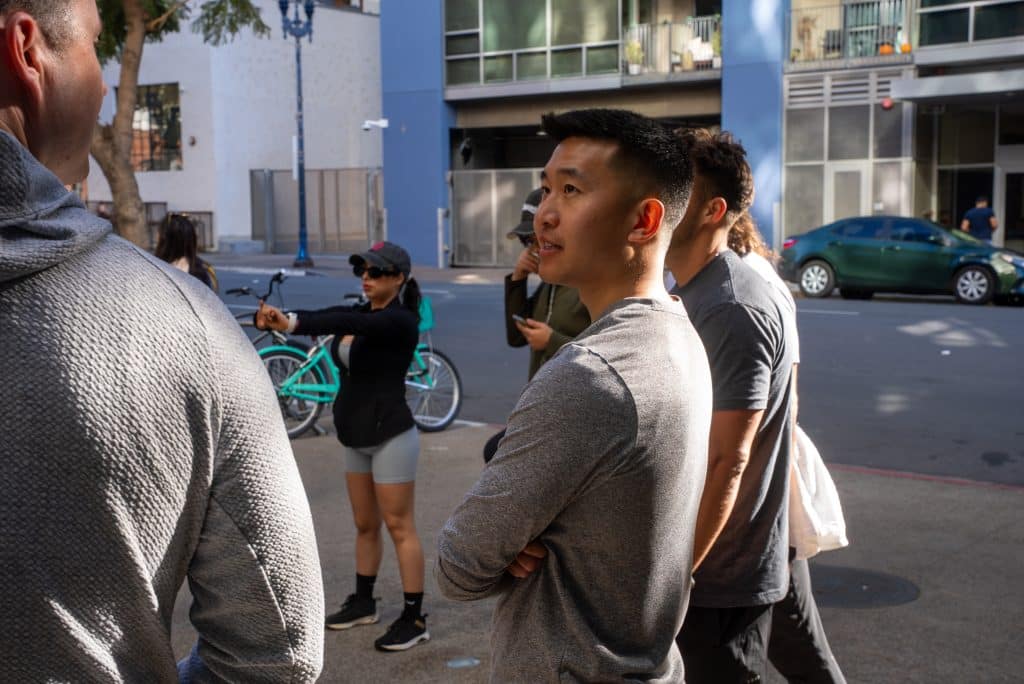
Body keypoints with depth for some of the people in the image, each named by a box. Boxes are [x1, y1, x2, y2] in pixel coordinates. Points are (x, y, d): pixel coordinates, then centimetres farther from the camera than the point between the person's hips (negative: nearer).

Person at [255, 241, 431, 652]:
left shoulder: (401, 321, -15)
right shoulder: (360, 313, 9)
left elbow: (348, 323, -33)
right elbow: (329, 316, -10)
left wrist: (291, 324, -48)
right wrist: (275, 318, -31)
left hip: (390, 434, -8)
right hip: (354, 435, 8)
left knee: (399, 527, -2)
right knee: (364, 525, 18)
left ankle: (414, 618, 6)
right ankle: (363, 603, 32)